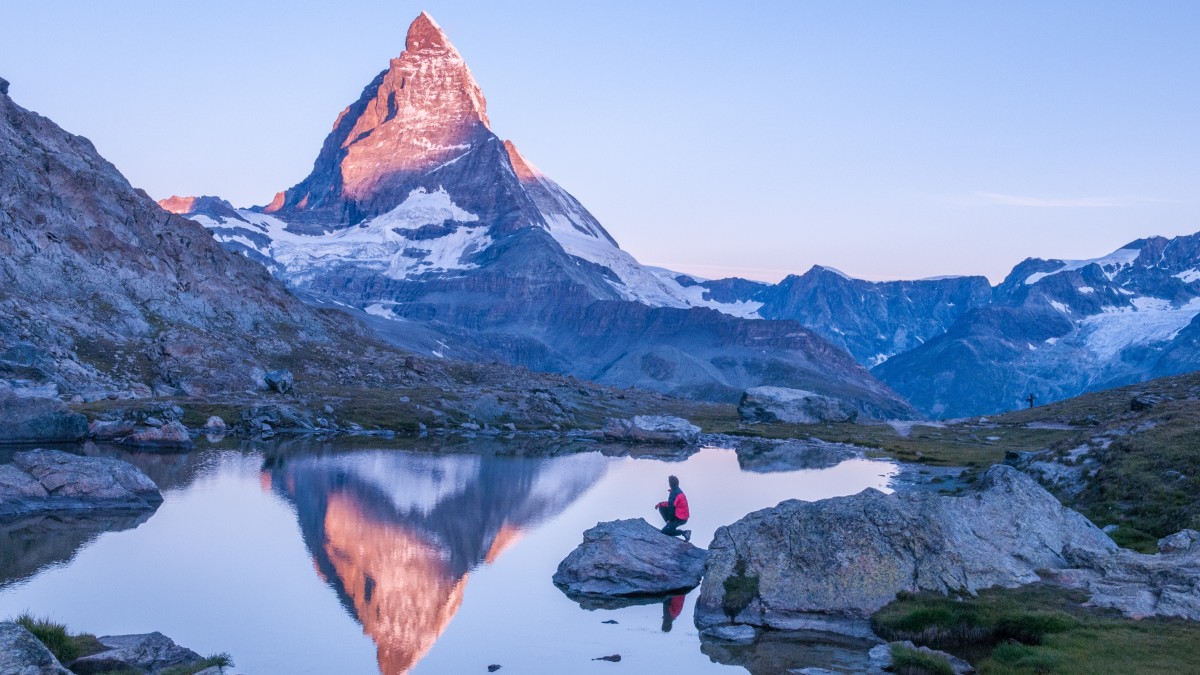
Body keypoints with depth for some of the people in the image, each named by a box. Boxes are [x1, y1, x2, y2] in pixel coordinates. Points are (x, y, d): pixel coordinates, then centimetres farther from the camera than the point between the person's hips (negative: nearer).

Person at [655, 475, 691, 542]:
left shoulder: (674, 493, -21)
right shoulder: (678, 491, 9)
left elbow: (672, 507, -19)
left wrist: (669, 519, -8)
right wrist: (660, 503, 13)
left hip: (680, 519, -9)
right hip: (683, 516, 9)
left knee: (664, 531, -6)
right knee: (662, 507, 13)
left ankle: (684, 532, -7)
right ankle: (669, 525, 10)